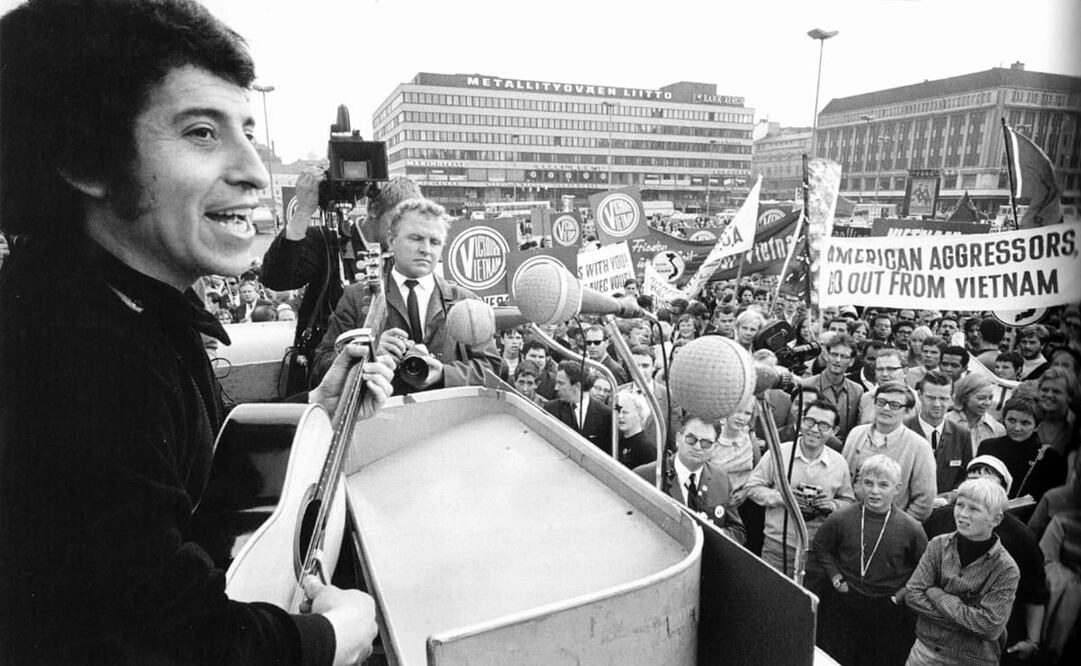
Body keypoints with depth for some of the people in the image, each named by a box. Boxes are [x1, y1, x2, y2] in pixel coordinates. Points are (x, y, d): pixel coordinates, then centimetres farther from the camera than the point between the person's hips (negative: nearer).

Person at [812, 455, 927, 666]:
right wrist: (836, 577, -2)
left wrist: (903, 592, -5)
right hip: (844, 606, 1)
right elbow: (820, 548, 6)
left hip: (889, 610, 0)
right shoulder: (840, 519, -10)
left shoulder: (911, 528, -11)